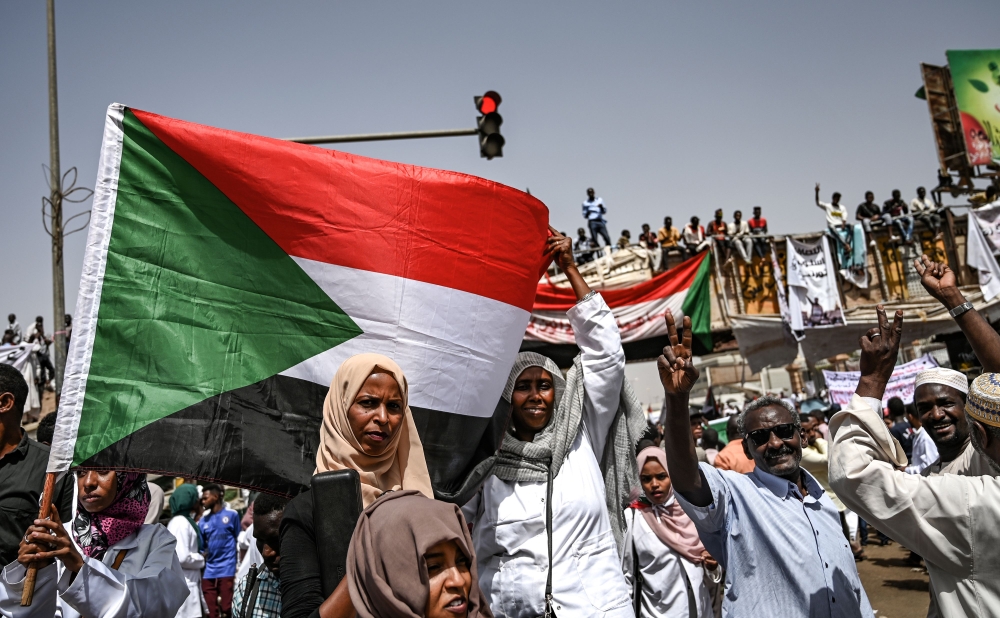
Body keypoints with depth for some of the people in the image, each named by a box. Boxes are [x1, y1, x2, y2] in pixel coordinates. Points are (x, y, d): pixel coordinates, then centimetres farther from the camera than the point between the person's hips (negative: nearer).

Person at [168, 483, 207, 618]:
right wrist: (202, 559, -7)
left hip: (187, 583, 10)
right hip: (183, 585, -10)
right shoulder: (181, 523, -15)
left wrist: (199, 556, 7)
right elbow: (182, 557, -23)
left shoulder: (185, 521, 15)